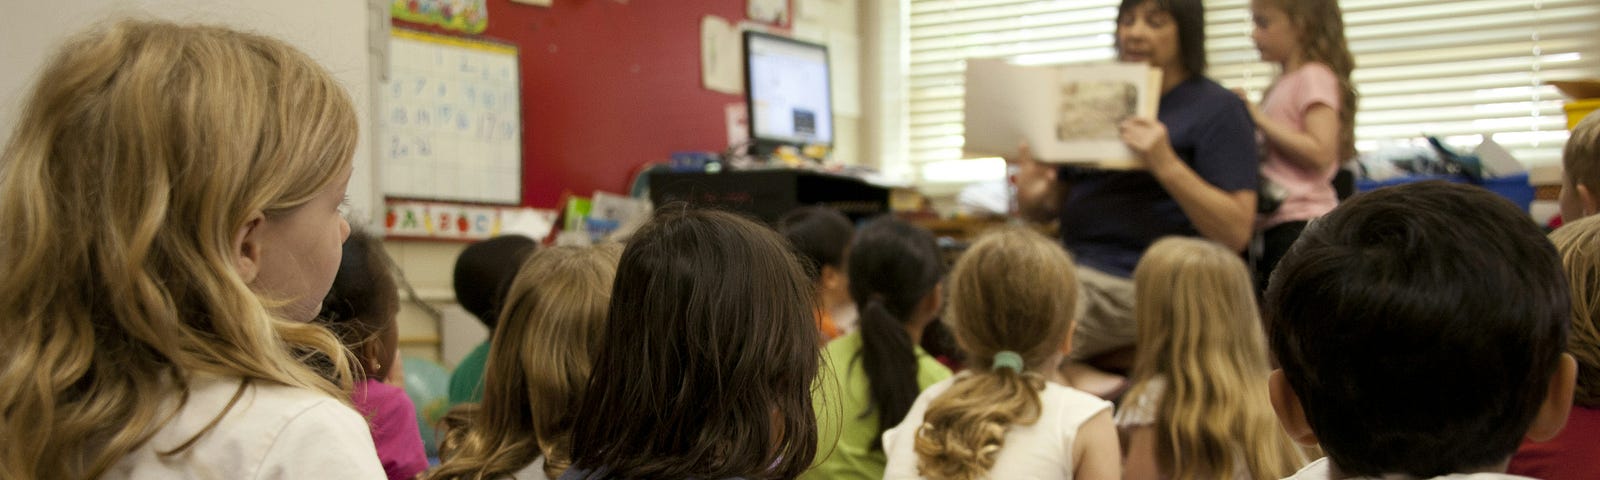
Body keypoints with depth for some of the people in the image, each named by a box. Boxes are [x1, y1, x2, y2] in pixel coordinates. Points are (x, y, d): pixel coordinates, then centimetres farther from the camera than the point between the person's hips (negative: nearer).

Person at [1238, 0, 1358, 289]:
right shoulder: (1283, 83, 20)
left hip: (1301, 222, -9)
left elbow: (1320, 152, -18)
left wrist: (1259, 118, -13)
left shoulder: (1314, 77, -7)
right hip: (1272, 223, 9)